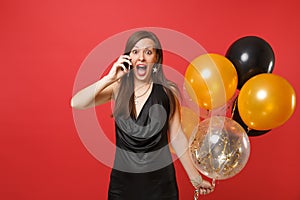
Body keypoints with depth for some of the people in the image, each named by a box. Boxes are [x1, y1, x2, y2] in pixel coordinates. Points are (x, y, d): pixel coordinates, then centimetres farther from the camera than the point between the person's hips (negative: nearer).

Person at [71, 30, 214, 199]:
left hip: (160, 178, -1)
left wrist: (195, 178, 2)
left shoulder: (168, 92, -7)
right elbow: (76, 103, -15)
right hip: (122, 178, 1)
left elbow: (177, 137, -1)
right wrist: (110, 78, -23)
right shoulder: (117, 88, -5)